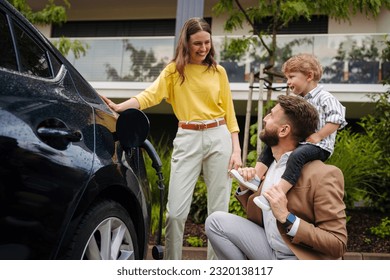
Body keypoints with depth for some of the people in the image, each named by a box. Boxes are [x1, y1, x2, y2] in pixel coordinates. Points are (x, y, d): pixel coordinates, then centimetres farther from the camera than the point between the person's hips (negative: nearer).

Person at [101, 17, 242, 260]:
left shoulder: (218, 71, 9)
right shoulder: (174, 70, 6)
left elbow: (229, 112, 9)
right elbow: (150, 96, -8)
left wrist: (236, 149, 1)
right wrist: (118, 107, -25)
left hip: (219, 138, 1)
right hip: (187, 139, -1)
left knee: (219, 210, 3)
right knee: (176, 211, -7)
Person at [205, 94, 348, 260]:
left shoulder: (323, 176, -17)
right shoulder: (269, 164, 8)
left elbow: (338, 245, -18)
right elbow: (257, 214, 19)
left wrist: (286, 217, -25)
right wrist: (244, 187, 0)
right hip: (269, 250, 8)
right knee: (216, 221, -7)